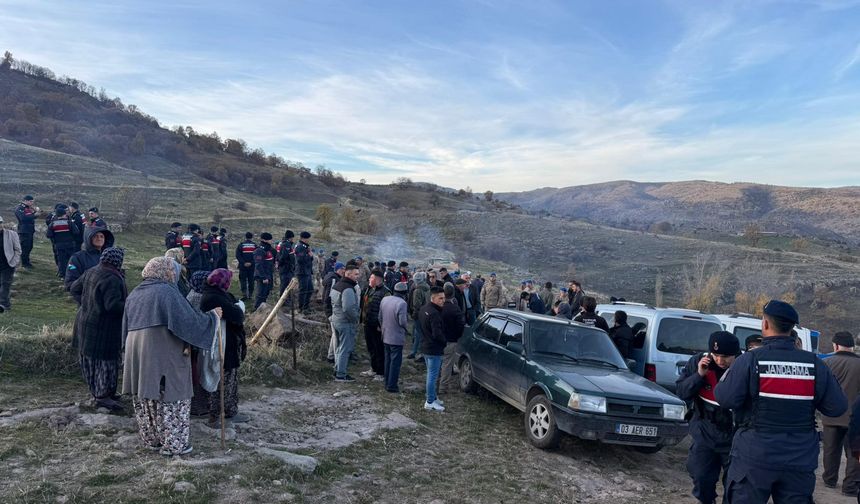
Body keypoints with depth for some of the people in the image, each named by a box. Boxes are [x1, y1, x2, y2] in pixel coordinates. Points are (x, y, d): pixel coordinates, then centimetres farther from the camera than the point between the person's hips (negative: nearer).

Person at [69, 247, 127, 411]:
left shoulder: (91, 272, 6)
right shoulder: (112, 279, -24)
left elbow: (74, 288, 17)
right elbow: (113, 305, -30)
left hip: (87, 323, 10)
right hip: (104, 328, -10)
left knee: (90, 358, 18)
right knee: (107, 360, 0)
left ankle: (96, 391, 31)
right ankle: (102, 396, 6)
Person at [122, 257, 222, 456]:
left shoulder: (134, 294, 14)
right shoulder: (167, 291, -11)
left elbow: (126, 329, 20)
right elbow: (188, 321, -17)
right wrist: (213, 316, -4)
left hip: (137, 355, 8)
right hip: (164, 355, -8)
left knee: (145, 398, 17)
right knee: (170, 397, 2)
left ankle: (151, 439, 28)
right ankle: (173, 444, 7)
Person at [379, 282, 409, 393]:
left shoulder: (384, 299, 1)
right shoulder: (402, 303, -22)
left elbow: (380, 317, 9)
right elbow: (402, 322, -22)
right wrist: (407, 322, 0)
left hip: (385, 336, 7)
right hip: (397, 338, -7)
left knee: (388, 360, 19)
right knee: (395, 361, 4)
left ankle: (387, 383, 29)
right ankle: (392, 385, 7)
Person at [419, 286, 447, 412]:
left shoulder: (423, 309, 6)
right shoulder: (434, 313, -25)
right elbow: (437, 334, -26)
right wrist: (444, 341, -9)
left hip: (425, 346, 10)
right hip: (434, 349, -10)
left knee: (431, 374, 21)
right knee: (433, 375, 1)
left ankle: (432, 398, 32)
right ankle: (430, 402, 9)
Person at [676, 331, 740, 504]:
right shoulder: (698, 362, -8)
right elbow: (680, 392, -8)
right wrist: (699, 375, -20)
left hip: (734, 437, -2)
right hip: (705, 433, 3)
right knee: (701, 477, 10)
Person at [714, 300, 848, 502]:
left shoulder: (750, 360, -12)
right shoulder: (815, 364, -2)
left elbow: (725, 399, -14)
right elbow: (837, 407, 0)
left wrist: (726, 377, 5)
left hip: (755, 457, -3)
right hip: (800, 461, 3)